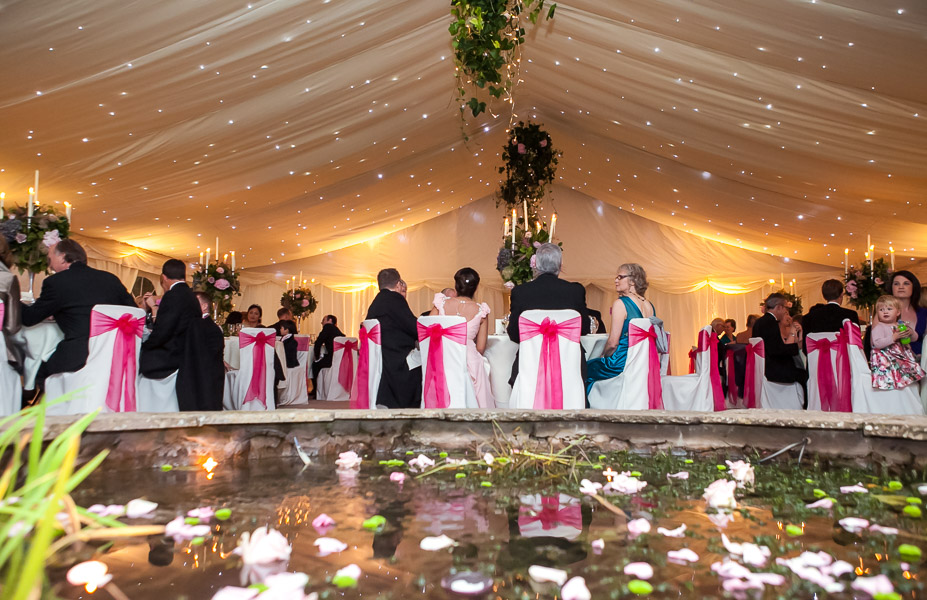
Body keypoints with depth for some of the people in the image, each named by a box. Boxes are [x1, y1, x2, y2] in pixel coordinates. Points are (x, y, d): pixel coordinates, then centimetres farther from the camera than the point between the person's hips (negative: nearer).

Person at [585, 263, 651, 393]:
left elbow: (613, 342, -16)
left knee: (586, 368, 10)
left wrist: (604, 356, 4)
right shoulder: (650, 306, 8)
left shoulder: (620, 303, -13)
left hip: (623, 365, -8)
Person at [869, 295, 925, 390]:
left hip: (903, 355, 7)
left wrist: (911, 333, -3)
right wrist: (894, 337, -24)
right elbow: (877, 343, -20)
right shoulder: (878, 327, -7)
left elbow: (915, 338, 21)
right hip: (887, 359, -7)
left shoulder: (902, 325, 12)